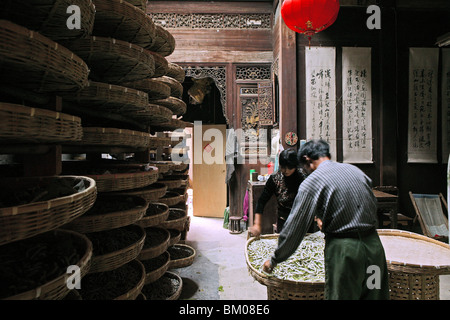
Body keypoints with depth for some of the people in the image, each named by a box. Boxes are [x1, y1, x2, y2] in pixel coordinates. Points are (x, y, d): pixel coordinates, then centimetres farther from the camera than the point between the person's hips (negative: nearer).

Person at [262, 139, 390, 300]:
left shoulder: (311, 183, -10)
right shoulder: (355, 170, 8)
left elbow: (294, 228, -10)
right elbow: (373, 205, 17)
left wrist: (273, 260, 3)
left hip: (344, 250, -6)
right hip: (374, 243, 7)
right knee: (375, 295, 20)